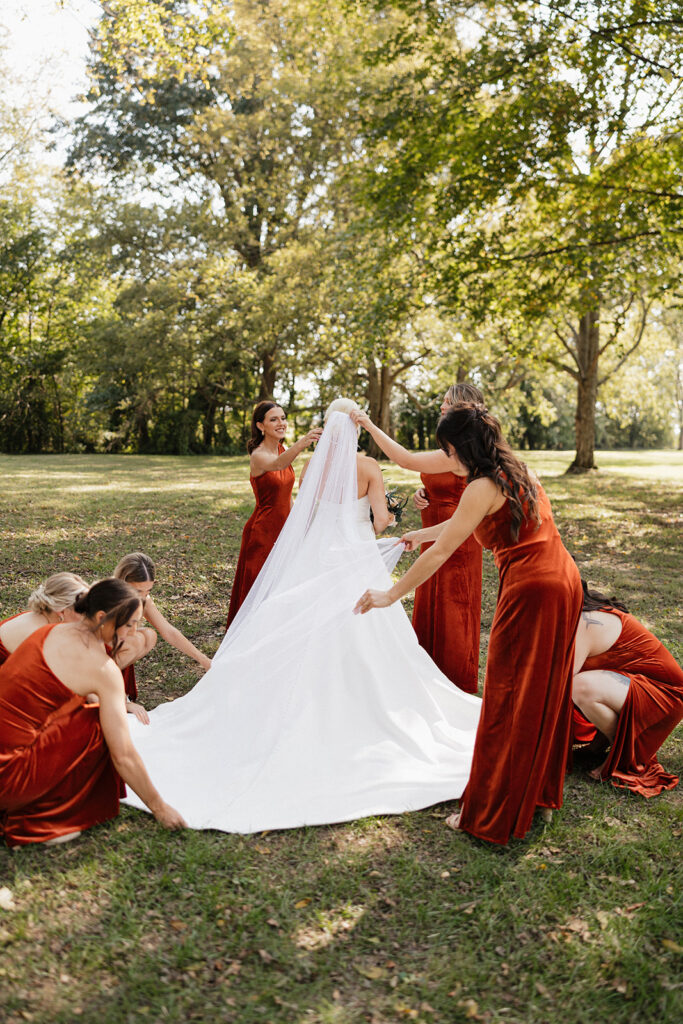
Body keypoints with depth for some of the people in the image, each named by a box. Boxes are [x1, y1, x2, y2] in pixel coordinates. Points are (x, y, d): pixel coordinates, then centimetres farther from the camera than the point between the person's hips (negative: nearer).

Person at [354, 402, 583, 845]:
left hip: (531, 591, -9)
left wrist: (390, 595, -9)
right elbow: (464, 523, 28)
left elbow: (441, 553, -15)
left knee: (508, 702, 1)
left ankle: (491, 815, 13)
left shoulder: (484, 487, -14)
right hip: (565, 581, 9)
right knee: (544, 693, 20)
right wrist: (420, 533, 39)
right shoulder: (517, 472, 14)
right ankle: (540, 792, 37)